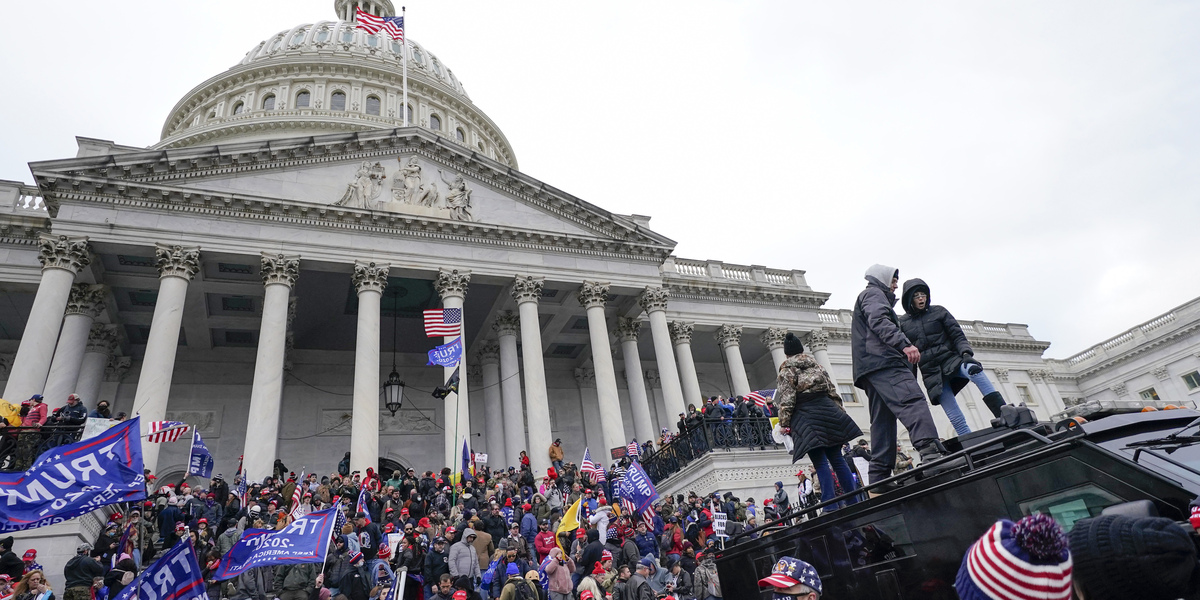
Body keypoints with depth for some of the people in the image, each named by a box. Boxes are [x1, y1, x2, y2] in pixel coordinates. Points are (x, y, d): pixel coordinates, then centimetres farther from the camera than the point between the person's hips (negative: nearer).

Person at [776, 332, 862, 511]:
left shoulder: (786, 371, 0)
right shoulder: (816, 365, 17)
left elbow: (786, 399, -8)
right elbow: (832, 390, 16)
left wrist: (785, 424, -5)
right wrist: (839, 412, 20)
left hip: (805, 417, -5)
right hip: (827, 410, 5)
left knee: (820, 463, -7)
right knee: (837, 458, 10)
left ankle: (831, 508, -12)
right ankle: (853, 502, 10)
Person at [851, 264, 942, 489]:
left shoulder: (869, 297, 39)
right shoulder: (873, 294, 8)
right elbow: (879, 321, -13)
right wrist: (904, 344, -24)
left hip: (869, 369, 10)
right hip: (882, 361, -10)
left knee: (883, 423, 2)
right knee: (912, 401, -26)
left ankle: (879, 482, -5)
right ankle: (931, 453, -46)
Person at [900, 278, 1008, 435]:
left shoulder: (938, 312, 7)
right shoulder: (902, 324, 7)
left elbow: (957, 335, 3)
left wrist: (966, 353, -17)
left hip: (951, 360, 0)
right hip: (932, 373, 0)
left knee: (974, 370, -35)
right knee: (956, 419, -11)